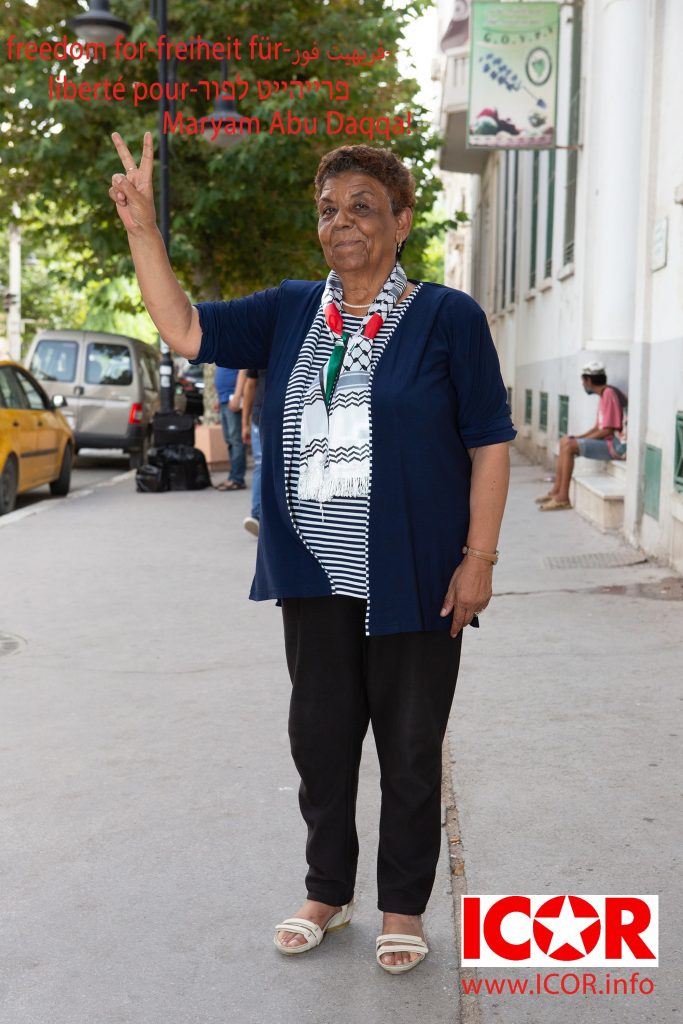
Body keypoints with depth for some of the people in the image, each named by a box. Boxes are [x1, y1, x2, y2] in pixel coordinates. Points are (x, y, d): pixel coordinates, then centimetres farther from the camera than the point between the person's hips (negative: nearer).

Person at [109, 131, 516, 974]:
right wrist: (142, 229, -7)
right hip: (316, 579, 4)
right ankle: (326, 891, 33)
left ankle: (403, 906, 27)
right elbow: (185, 331, 1)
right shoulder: (290, 311, 7)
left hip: (414, 581, -4)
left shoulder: (448, 318, -4)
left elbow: (490, 443, -5)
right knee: (320, 739, 14)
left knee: (410, 750, 9)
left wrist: (478, 558, -10)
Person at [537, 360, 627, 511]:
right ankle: (556, 491, 9)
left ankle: (563, 498, -17)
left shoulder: (609, 394, -16)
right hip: (609, 441, 11)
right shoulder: (604, 394, 15)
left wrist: (581, 439, -11)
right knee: (564, 441, 11)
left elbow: (607, 430, -20)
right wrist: (578, 437, 4)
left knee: (569, 446, -20)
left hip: (617, 445, -11)